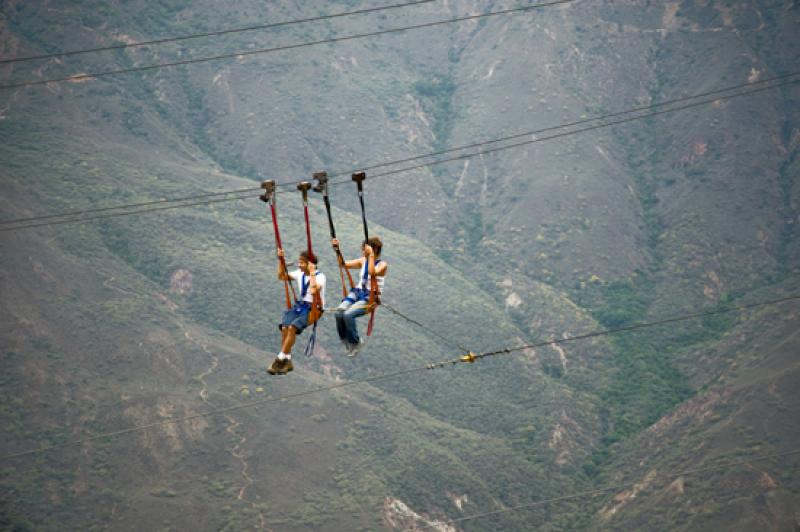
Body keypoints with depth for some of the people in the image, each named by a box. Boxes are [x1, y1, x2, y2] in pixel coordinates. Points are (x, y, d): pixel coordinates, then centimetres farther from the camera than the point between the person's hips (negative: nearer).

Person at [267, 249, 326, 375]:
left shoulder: (319, 276, -11)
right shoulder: (299, 274, 11)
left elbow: (314, 291, -29)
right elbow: (282, 276, 16)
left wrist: (312, 273, -24)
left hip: (313, 309, -7)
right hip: (299, 306, 7)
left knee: (292, 328, -28)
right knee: (284, 328, -20)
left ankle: (280, 359, -20)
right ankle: (287, 361, -16)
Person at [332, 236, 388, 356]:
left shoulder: (382, 265, -7)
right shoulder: (363, 261, 12)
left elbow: (372, 272, -28)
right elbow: (344, 264, 13)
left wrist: (371, 255, -26)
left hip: (370, 297, -6)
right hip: (357, 292, 6)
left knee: (348, 314, -28)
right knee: (339, 312, -22)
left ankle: (355, 342, -7)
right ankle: (345, 340, -2)